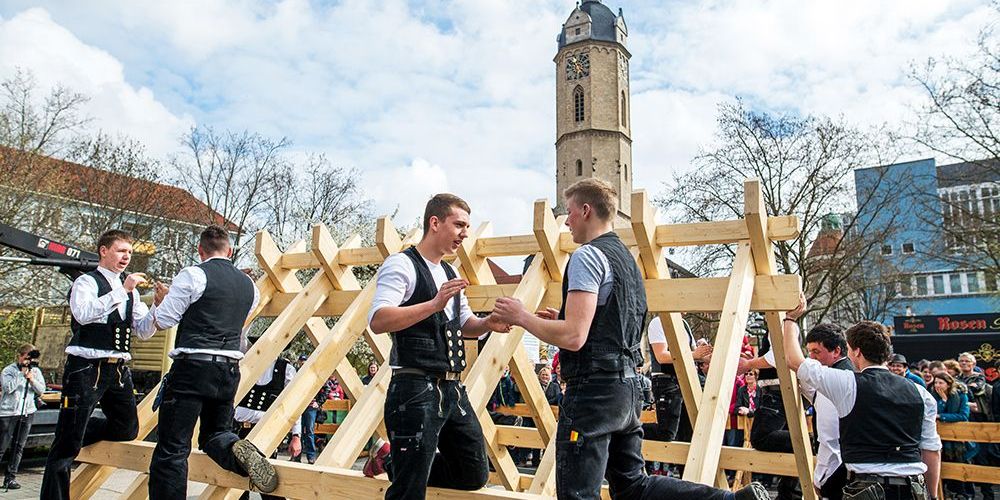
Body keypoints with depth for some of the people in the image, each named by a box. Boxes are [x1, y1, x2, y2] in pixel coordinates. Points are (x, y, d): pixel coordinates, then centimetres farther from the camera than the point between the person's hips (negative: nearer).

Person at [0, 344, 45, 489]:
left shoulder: (36, 371, 8)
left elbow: (41, 390, 4)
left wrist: (32, 380, -11)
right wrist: (22, 374, -17)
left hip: (27, 413, 4)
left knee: (19, 447, 6)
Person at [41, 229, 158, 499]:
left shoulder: (129, 290, 15)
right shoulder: (86, 282, -4)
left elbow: (144, 332, 11)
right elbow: (83, 313, -25)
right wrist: (122, 290, -28)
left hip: (118, 370, 7)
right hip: (86, 368, -7)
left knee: (127, 430, 15)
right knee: (66, 445, -1)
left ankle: (76, 433, 35)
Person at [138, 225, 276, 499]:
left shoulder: (193, 275, -6)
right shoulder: (249, 285, 11)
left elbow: (161, 321, -3)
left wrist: (164, 297, 18)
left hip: (192, 367, -5)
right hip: (229, 371, 5)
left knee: (172, 448, 1)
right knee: (216, 433, 21)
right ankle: (238, 450, -10)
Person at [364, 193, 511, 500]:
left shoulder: (450, 273, 17)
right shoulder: (402, 265, -9)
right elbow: (377, 321, -21)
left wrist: (487, 324, 2)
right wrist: (434, 304, -27)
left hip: (452, 390, 9)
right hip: (416, 391, -8)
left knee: (474, 475, 17)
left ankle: (392, 459, 26)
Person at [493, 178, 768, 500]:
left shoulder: (587, 256, -12)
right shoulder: (626, 258, 17)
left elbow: (573, 337, -21)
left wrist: (522, 317, -9)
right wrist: (562, 320, 22)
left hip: (593, 390, -10)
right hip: (628, 388, 10)